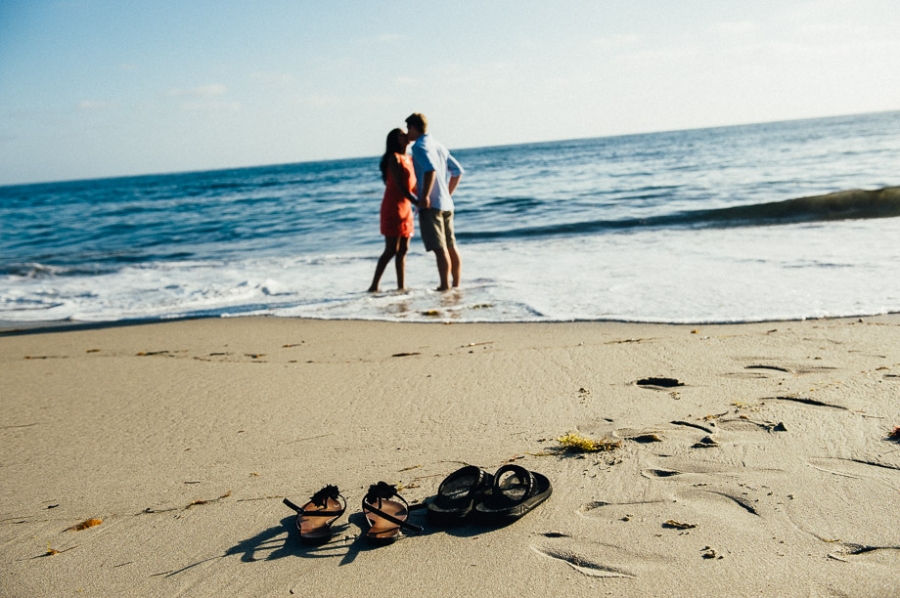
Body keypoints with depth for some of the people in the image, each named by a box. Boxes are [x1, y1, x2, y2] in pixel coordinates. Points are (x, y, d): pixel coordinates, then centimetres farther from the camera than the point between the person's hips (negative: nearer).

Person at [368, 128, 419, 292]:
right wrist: (418, 203, -23)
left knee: (403, 250, 6)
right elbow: (400, 187, -18)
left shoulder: (409, 159, 15)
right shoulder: (394, 158, -11)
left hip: (406, 208, 8)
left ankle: (401, 286, 9)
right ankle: (374, 286, -4)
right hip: (393, 208, -8)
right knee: (391, 250, -9)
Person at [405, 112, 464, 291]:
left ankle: (445, 286, -10)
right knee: (451, 246, 10)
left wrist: (425, 196, -23)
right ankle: (456, 284, 15)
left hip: (431, 204, -8)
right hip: (446, 203, 9)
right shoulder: (438, 145, 17)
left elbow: (431, 169, -26)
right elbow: (458, 171, 19)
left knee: (439, 248, -9)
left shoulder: (419, 146, -8)